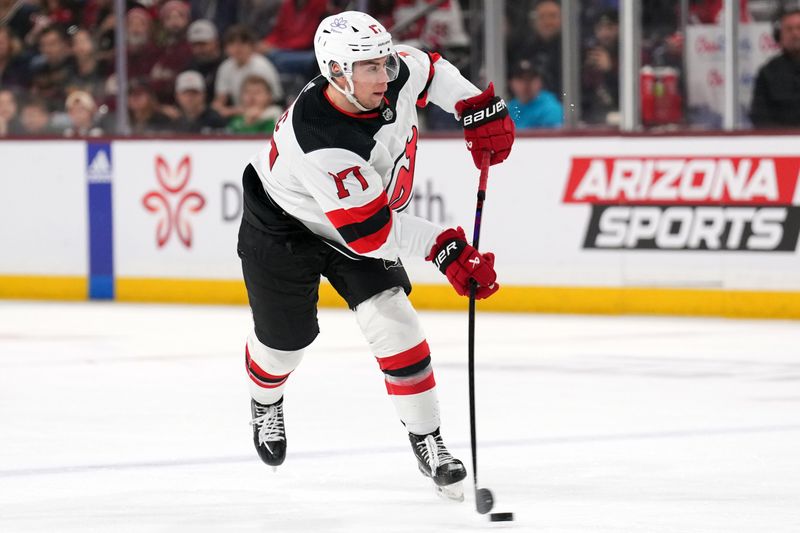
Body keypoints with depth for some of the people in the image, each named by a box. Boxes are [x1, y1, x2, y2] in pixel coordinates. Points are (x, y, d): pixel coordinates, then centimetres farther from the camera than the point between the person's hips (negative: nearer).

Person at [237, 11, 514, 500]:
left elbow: (430, 69, 5)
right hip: (284, 225, -5)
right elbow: (371, 232, -39)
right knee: (286, 337, 9)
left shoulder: (394, 77, -23)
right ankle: (265, 403, 45)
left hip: (366, 220, 5)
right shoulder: (320, 141, -42)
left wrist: (479, 109, -3)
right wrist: (444, 248, -39)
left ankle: (427, 440, 0)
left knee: (392, 320, -10)